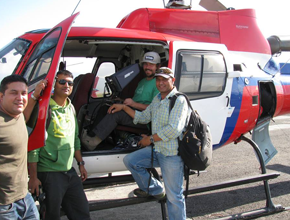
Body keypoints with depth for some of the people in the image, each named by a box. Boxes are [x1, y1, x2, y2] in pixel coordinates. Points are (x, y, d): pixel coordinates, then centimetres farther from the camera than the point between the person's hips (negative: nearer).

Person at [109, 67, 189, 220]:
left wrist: (151, 139, -13)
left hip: (172, 154, -8)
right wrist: (124, 107, 16)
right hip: (156, 150, 8)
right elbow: (144, 117, 23)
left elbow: (174, 129, -23)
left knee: (174, 197, -3)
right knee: (129, 160, 6)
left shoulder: (179, 100, -13)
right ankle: (155, 189, 20)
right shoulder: (157, 99, 15)